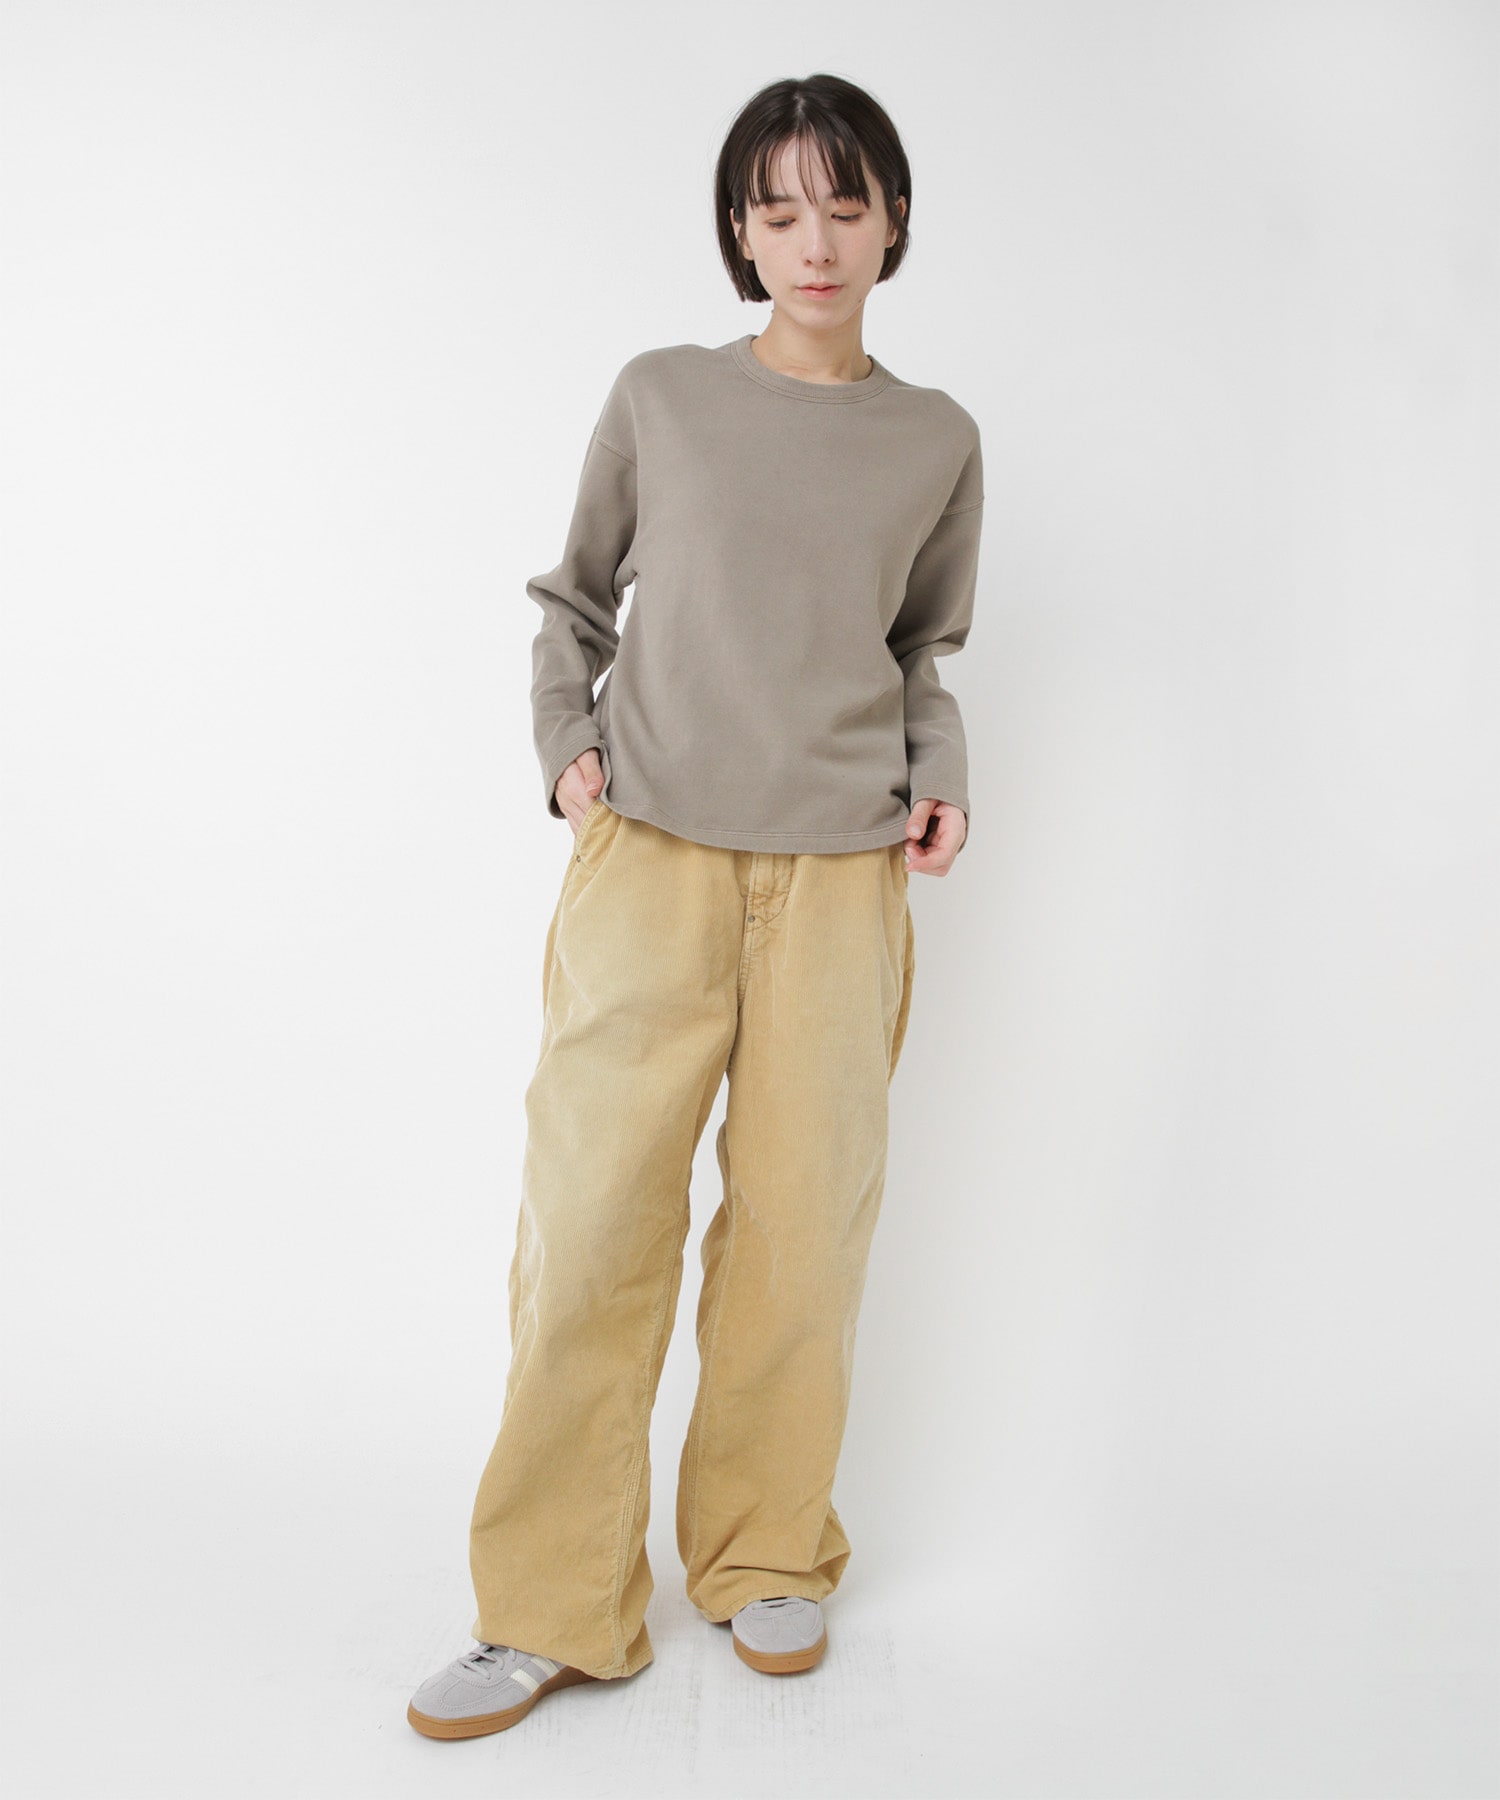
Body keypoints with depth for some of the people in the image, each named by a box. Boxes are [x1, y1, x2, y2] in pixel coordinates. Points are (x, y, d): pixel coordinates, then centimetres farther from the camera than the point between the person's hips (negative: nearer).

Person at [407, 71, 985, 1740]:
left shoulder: (936, 441, 10)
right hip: (651, 854, -1)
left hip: (841, 874, 1)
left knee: (804, 1226, 3)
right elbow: (575, 597, 17)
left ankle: (767, 1559, 23)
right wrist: (565, 740, 2)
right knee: (591, 1221, -4)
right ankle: (552, 1611, 10)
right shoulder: (660, 396, 6)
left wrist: (940, 774, 6)